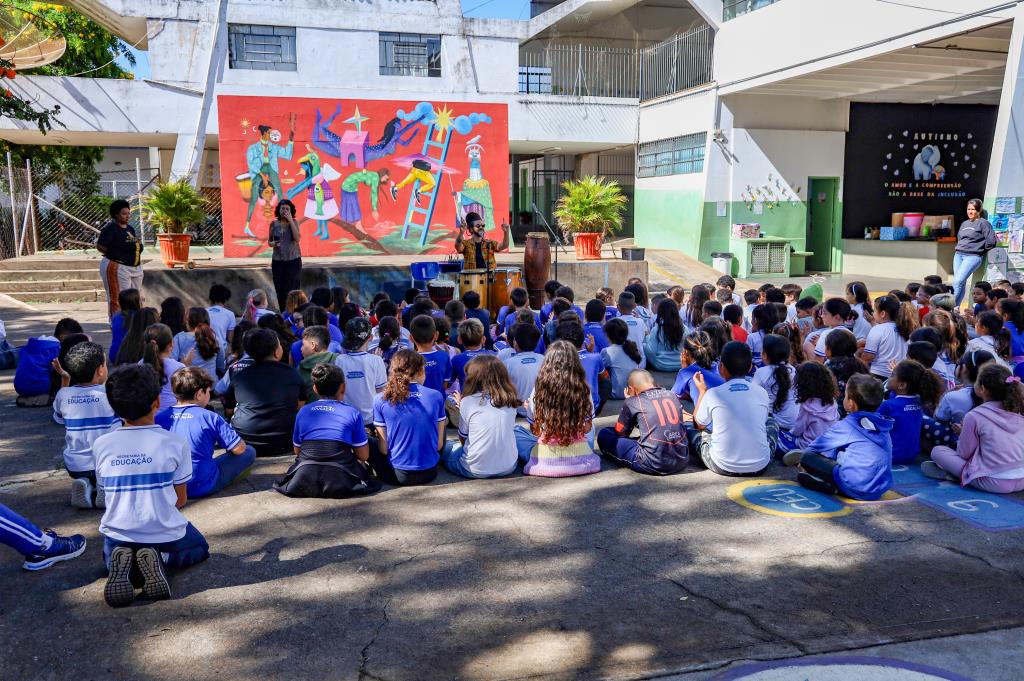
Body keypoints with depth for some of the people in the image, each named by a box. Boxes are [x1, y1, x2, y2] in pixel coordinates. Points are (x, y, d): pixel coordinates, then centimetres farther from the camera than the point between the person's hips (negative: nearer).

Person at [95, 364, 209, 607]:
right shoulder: (175, 443, -13)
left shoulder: (101, 445, -7)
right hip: (165, 534, -2)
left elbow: (109, 491, 3)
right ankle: (161, 560, -3)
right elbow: (181, 499, -3)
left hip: (118, 534, 2)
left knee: (110, 554, 37)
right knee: (200, 547, 30)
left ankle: (122, 565, -1)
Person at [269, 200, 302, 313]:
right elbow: (269, 241, 13)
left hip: (293, 260, -2)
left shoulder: (294, 222, -2)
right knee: (280, 289, 4)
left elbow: (297, 239, -17)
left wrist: (290, 221, -18)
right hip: (278, 261, 2)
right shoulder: (274, 224, 3)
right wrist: (272, 243, -11)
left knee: (292, 288, -7)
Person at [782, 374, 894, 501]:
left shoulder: (846, 426, -7)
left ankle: (833, 488, -9)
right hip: (880, 490, 7)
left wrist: (805, 455, 29)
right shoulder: (881, 425, 10)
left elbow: (819, 445, 9)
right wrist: (828, 455, 33)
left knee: (807, 457, 0)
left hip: (856, 489, -7)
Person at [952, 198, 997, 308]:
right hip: (958, 255, 6)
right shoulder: (964, 223, 18)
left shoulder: (983, 223, -3)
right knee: (961, 283, 3)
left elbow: (991, 241, -10)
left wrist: (980, 250, 2)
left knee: (958, 281, -18)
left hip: (973, 256, -6)